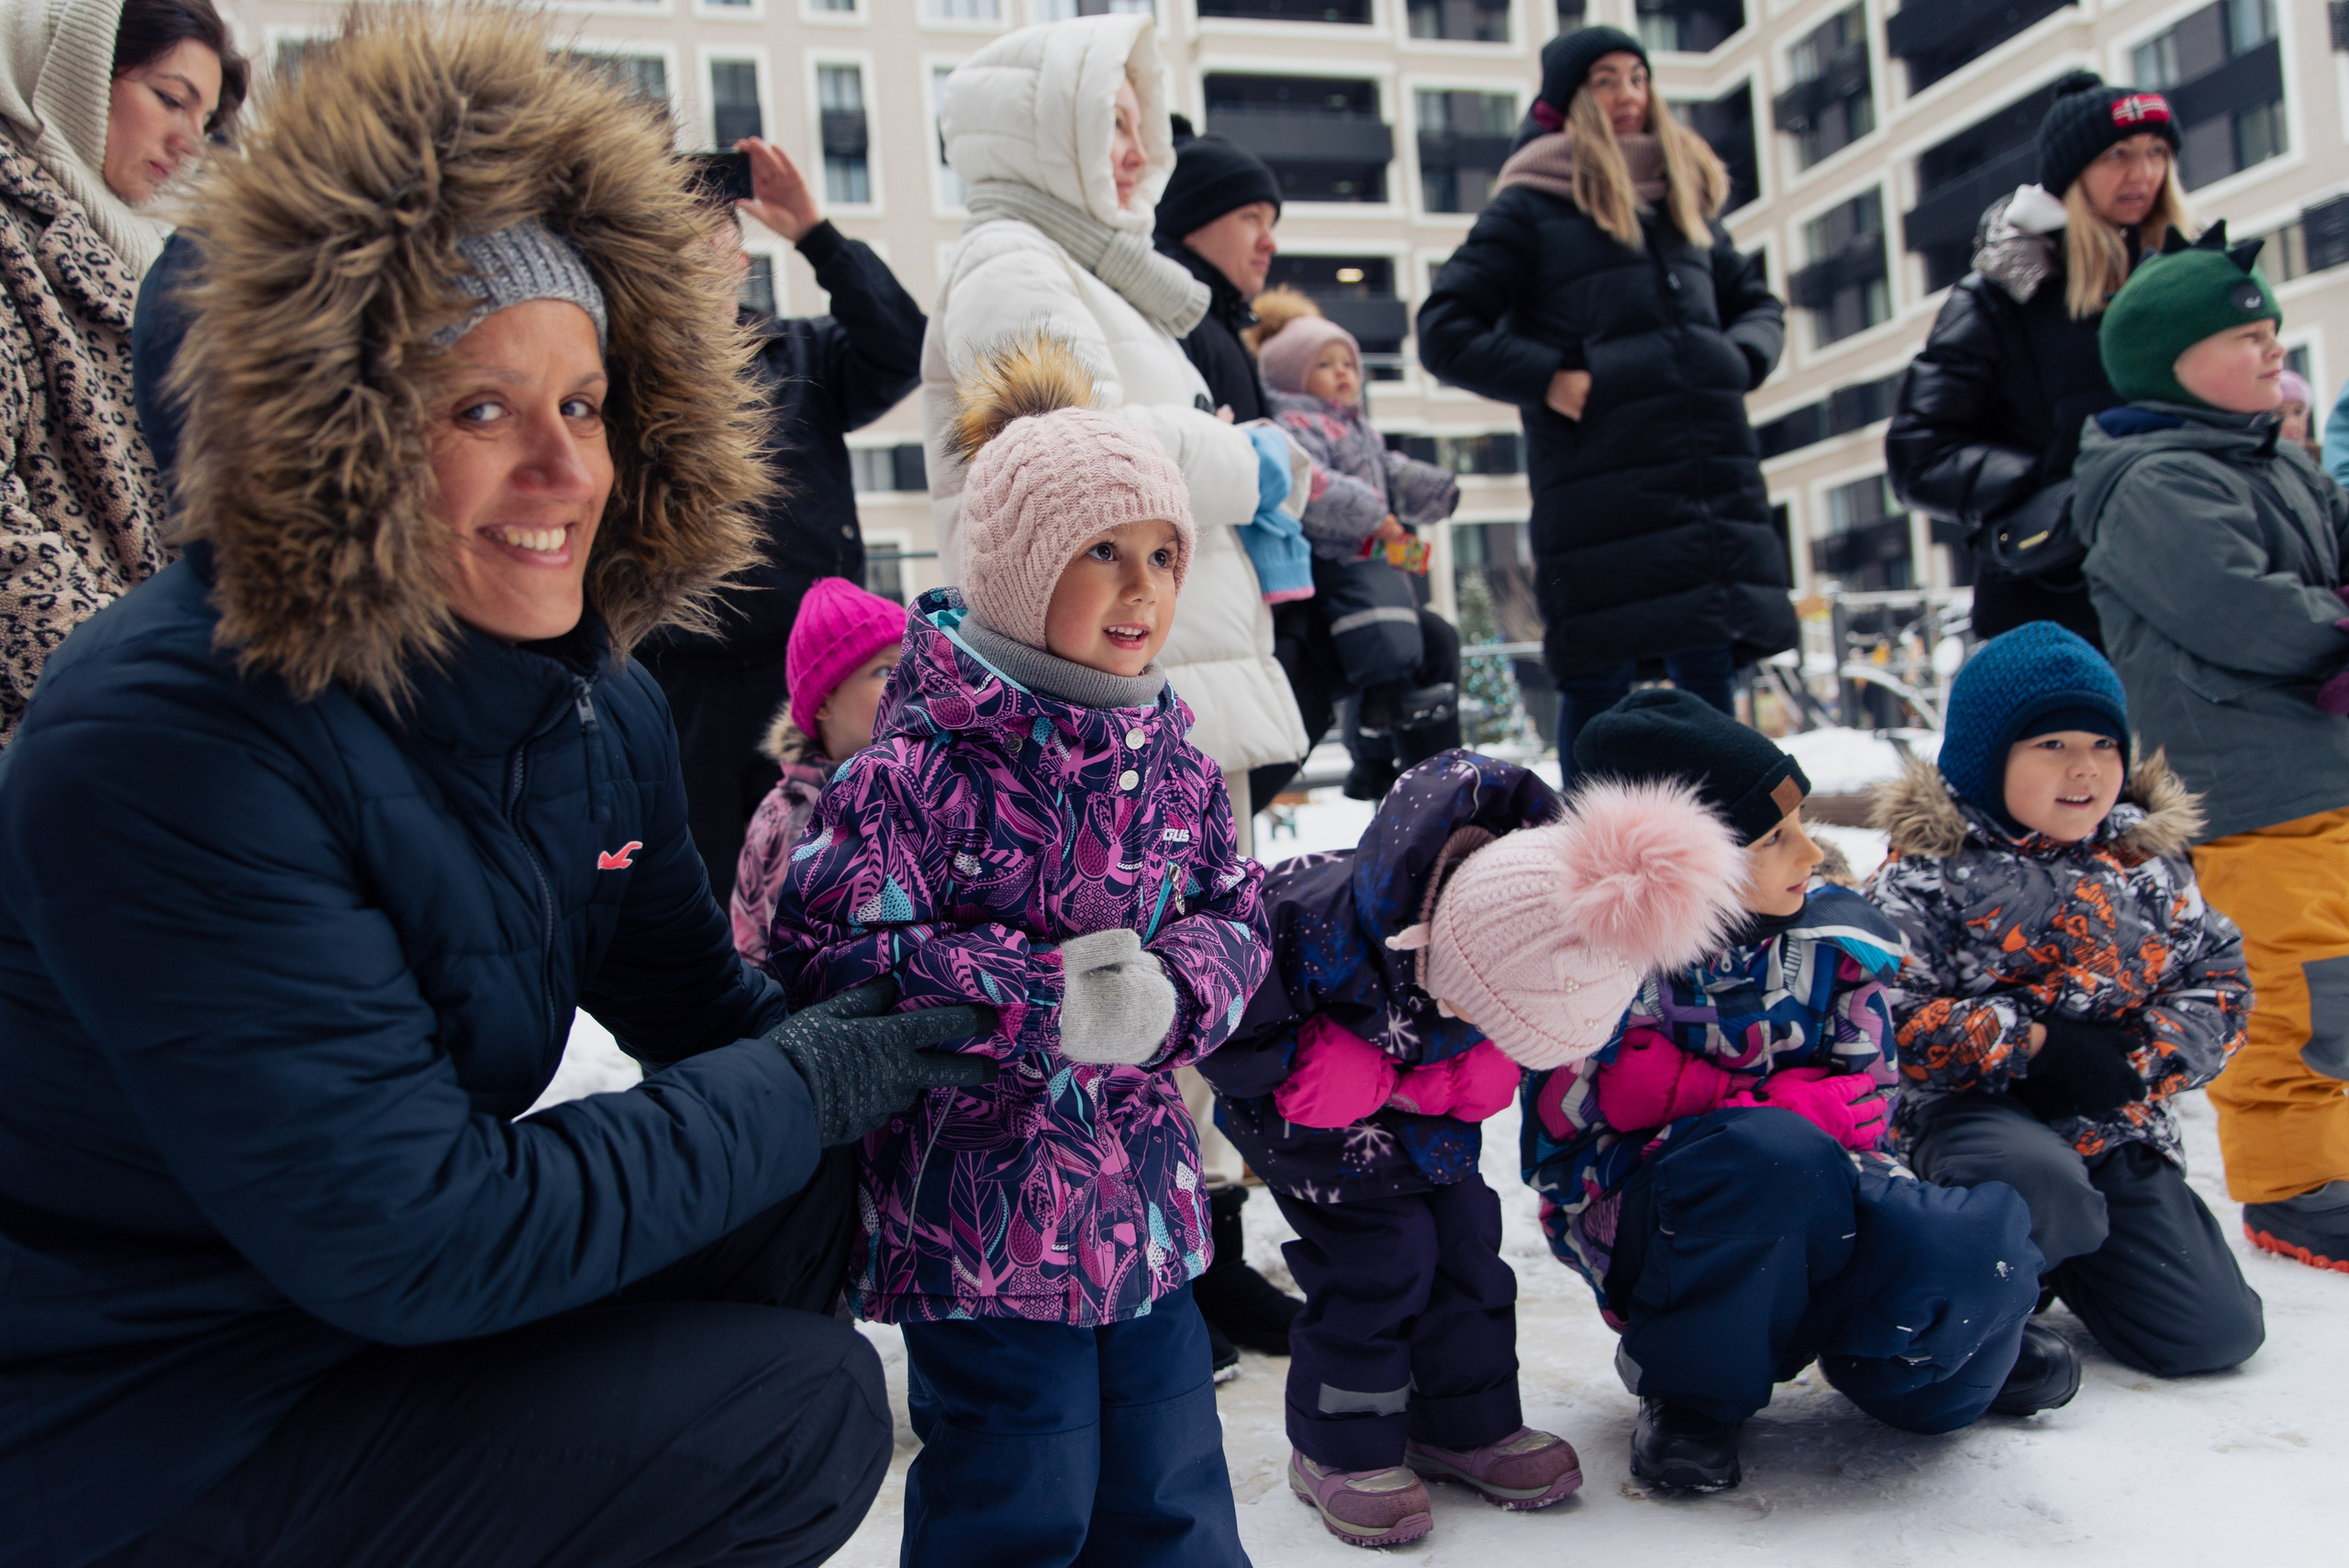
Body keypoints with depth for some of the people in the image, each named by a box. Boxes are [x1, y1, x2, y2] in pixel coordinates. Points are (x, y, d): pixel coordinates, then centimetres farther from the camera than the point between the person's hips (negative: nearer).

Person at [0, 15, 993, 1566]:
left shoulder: (600, 695, -3)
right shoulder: (172, 744, -28)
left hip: (404, 1305, 8)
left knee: (810, 1194, -2)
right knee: (798, 1411, -18)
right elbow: (404, 1237, -29)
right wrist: (800, 1086, -21)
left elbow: (696, 998, 9)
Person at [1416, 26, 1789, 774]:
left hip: (1713, 473, 5)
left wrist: (1738, 358, 6)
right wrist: (1546, 380, -11)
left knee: (1709, 670, 7)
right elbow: (1444, 331, -1)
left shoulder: (1685, 198, 20)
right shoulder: (1531, 207, 4)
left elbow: (1759, 304, 28)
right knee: (1599, 677, -3)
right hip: (1599, 481, -5)